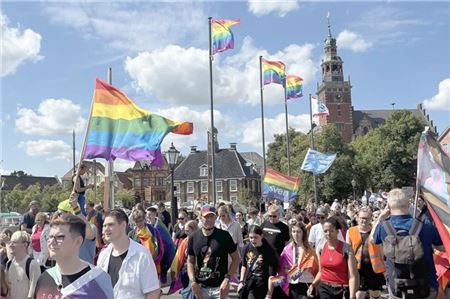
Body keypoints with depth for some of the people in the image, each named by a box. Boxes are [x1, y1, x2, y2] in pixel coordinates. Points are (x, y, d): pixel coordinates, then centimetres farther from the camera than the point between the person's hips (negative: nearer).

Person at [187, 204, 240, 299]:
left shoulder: (224, 236, -6)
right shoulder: (194, 238, 2)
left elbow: (236, 258, -2)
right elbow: (190, 261, 9)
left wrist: (227, 278, -11)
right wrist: (192, 281, -4)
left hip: (220, 287, -2)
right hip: (201, 287, 2)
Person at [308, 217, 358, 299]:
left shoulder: (347, 249, -13)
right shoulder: (321, 249, 1)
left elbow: (352, 276, -14)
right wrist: (313, 285, -2)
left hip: (342, 290, -3)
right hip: (324, 289, 3)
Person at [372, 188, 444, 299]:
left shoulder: (383, 227, -15)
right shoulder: (425, 225, -16)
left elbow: (372, 239, 9)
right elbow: (444, 248, 3)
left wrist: (380, 218, 5)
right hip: (427, 288, 0)